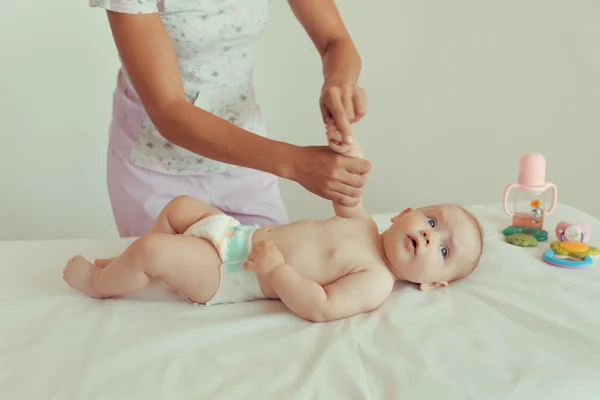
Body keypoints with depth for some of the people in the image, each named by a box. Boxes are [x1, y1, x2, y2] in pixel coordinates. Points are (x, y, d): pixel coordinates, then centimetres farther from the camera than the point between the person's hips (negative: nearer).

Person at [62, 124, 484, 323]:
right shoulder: (365, 225, 3)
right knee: (180, 206, 15)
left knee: (152, 250, -19)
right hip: (238, 235, 8)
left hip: (227, 277, -8)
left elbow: (320, 307, -30)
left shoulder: (376, 282, -20)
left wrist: (274, 267, -29)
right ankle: (133, 266, 34)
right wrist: (350, 152, -2)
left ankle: (99, 282, 12)